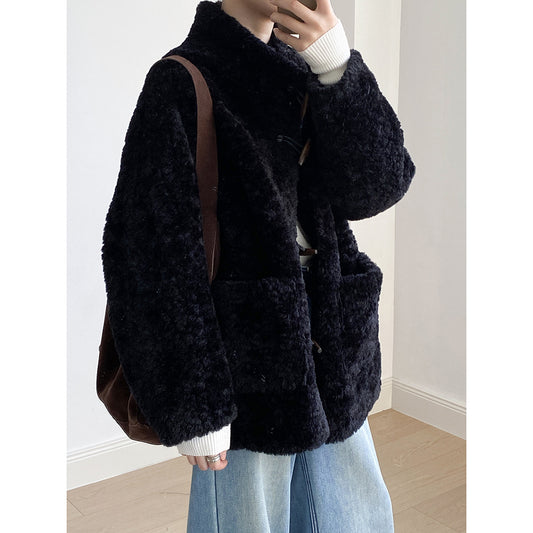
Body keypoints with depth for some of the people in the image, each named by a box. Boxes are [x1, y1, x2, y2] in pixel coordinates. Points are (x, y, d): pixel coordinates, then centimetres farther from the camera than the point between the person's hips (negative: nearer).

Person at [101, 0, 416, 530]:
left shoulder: (306, 73, 11)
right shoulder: (181, 83, -8)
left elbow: (381, 185, -4)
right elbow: (157, 250, -13)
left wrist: (337, 67, -18)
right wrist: (194, 405, -15)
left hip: (333, 354, 6)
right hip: (245, 363, -6)